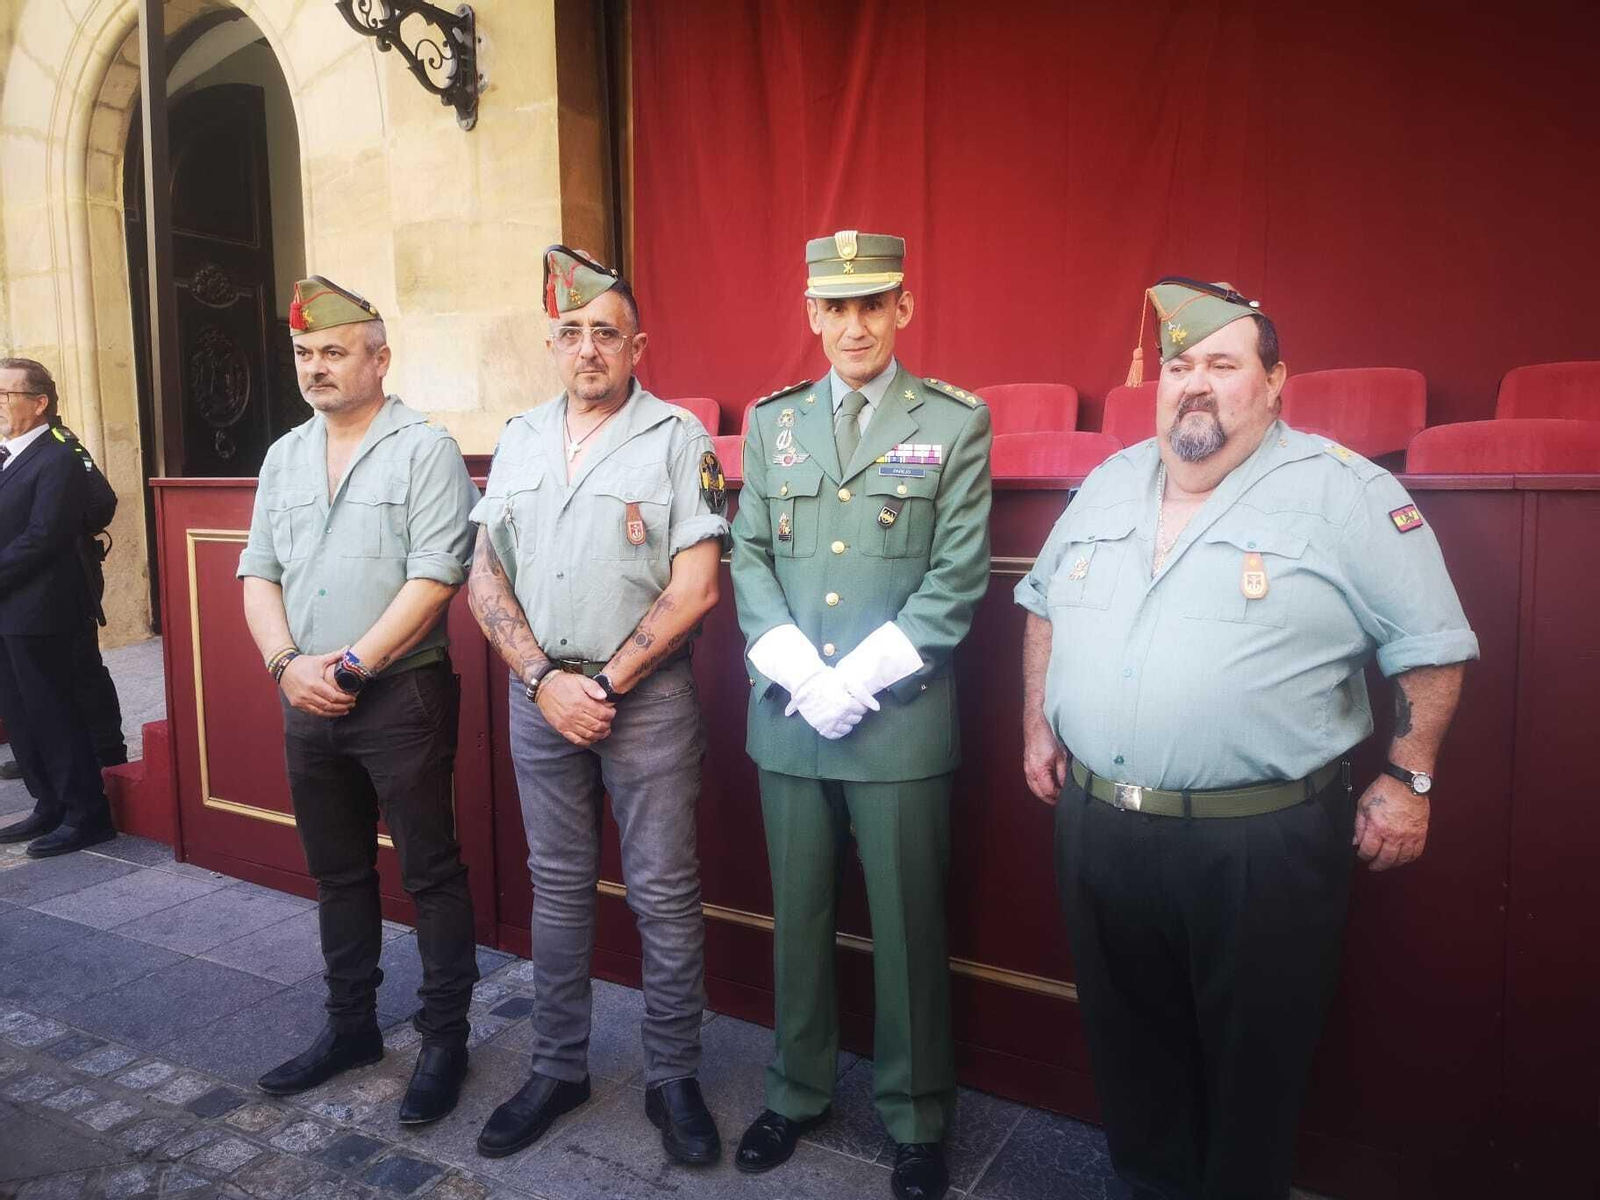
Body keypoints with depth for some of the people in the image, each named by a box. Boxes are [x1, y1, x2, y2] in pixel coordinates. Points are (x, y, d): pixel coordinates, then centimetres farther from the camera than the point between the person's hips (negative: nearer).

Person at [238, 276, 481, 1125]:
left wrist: (354, 664, -16)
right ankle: (350, 1026, 32)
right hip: (307, 702, 7)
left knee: (430, 873, 3)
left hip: (403, 696, -6)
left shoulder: (425, 450, -8)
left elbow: (435, 576, -16)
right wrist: (286, 663, -5)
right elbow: (259, 571, 10)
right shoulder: (285, 456, 13)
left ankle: (445, 1038, 17)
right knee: (337, 873, 17)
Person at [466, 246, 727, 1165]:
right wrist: (546, 680, -6)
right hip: (540, 695, 4)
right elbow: (486, 580, 7)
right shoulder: (520, 441, 10)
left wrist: (605, 684, -11)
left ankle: (674, 1079, 21)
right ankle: (558, 1069, 30)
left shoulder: (678, 439, -4)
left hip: (648, 697, -4)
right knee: (558, 886, 14)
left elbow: (695, 587, -10)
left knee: (664, 893, 4)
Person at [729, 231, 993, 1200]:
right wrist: (799, 674, -9)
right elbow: (751, 559, 5)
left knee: (907, 928, 8)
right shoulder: (773, 423, 10)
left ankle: (917, 1119, 27)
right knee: (799, 917, 14)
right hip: (789, 717, 3)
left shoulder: (957, 422, 0)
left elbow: (958, 578, -6)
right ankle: (800, 1091, 34)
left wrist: (861, 679, -13)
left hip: (901, 721, -3)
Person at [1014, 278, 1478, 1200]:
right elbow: (1044, 604, 18)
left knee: (1251, 1066, 13)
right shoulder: (1108, 484, 8)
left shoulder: (1345, 493, -8)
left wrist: (1409, 778, -5)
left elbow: (1432, 645, -4)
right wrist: (1039, 725, 13)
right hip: (1098, 830, 5)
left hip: (1261, 843, -5)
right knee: (1130, 1046, 21)